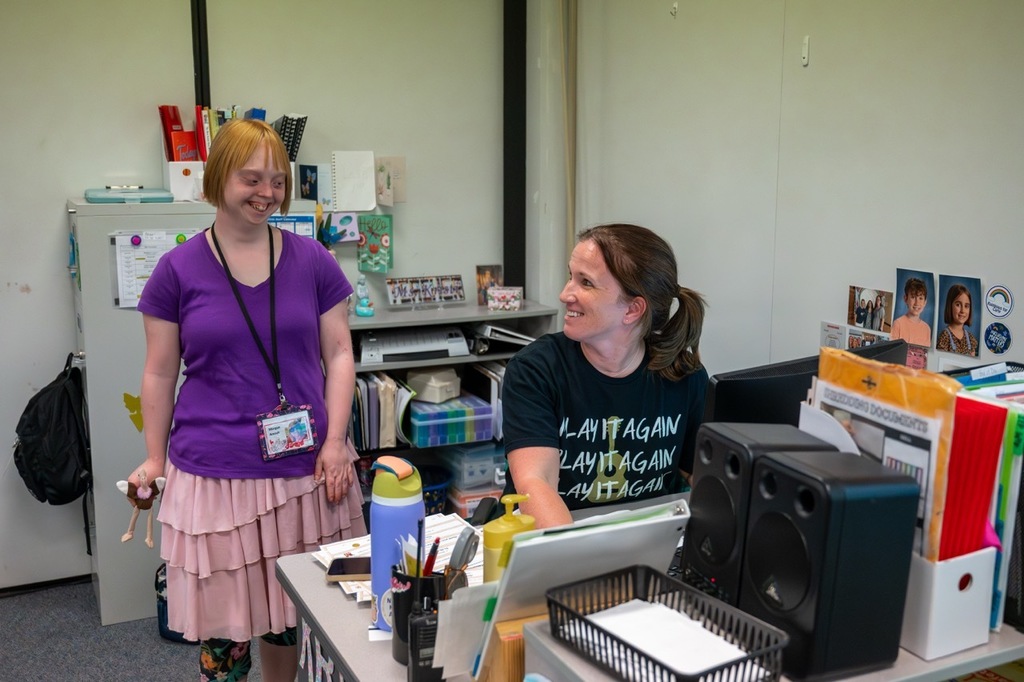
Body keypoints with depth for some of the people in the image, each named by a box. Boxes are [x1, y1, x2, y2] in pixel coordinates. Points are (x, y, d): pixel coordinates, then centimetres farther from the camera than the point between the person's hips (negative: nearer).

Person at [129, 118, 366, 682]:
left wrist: (335, 440, -4)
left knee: (291, 614, 12)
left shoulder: (312, 261, 2)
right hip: (213, 473, -1)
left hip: (304, 468, 1)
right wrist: (154, 459, 6)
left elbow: (339, 353, 5)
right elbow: (160, 373, 6)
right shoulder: (179, 269, 0)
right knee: (221, 621, 5)